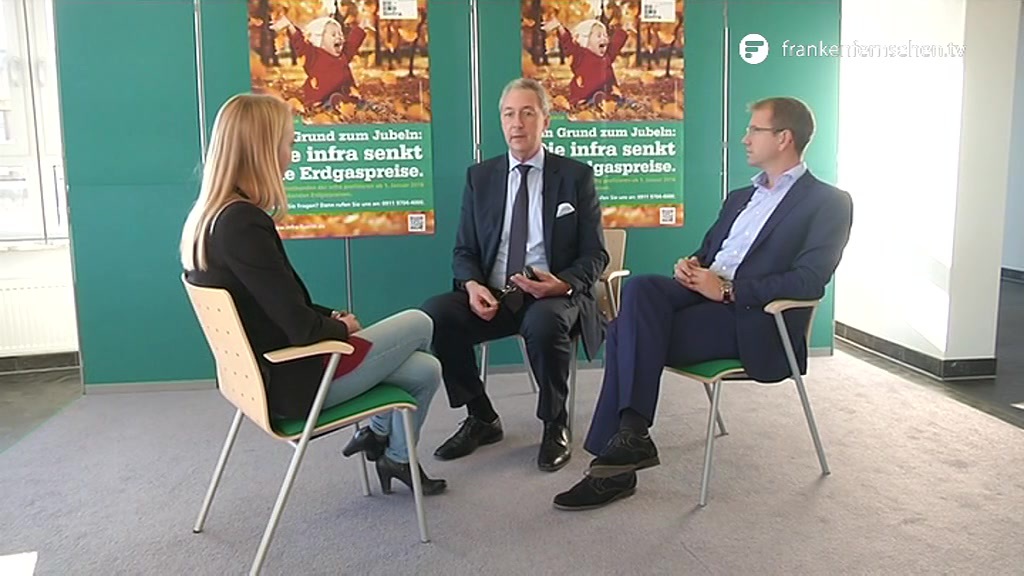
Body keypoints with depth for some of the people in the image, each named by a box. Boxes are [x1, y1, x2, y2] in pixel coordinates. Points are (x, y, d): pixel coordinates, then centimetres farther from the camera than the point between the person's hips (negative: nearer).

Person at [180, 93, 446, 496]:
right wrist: (343, 327, -5)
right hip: (292, 380, -9)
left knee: (425, 370, 13)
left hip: (267, 371, 9)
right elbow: (302, 328, -26)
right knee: (419, 324, 10)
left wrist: (331, 317, 2)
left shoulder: (208, 216, 2)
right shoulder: (243, 223, -28)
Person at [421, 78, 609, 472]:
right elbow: (464, 251, 11)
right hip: (492, 298, 3)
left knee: (545, 322, -38)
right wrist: (472, 285, -12)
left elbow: (594, 254, 2)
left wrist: (563, 283, -20)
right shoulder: (479, 176, 12)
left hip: (554, 297, -3)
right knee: (433, 314, -25)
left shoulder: (576, 176, 4)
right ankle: (482, 419, -3)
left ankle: (554, 425, -10)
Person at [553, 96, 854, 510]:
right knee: (641, 288, -26)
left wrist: (728, 290, -17)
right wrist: (691, 266, 1)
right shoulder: (740, 197, 26)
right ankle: (629, 437, -27)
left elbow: (809, 281, -11)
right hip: (704, 294, 7)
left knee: (632, 332, -26)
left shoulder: (829, 203, 2)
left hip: (754, 321, -6)